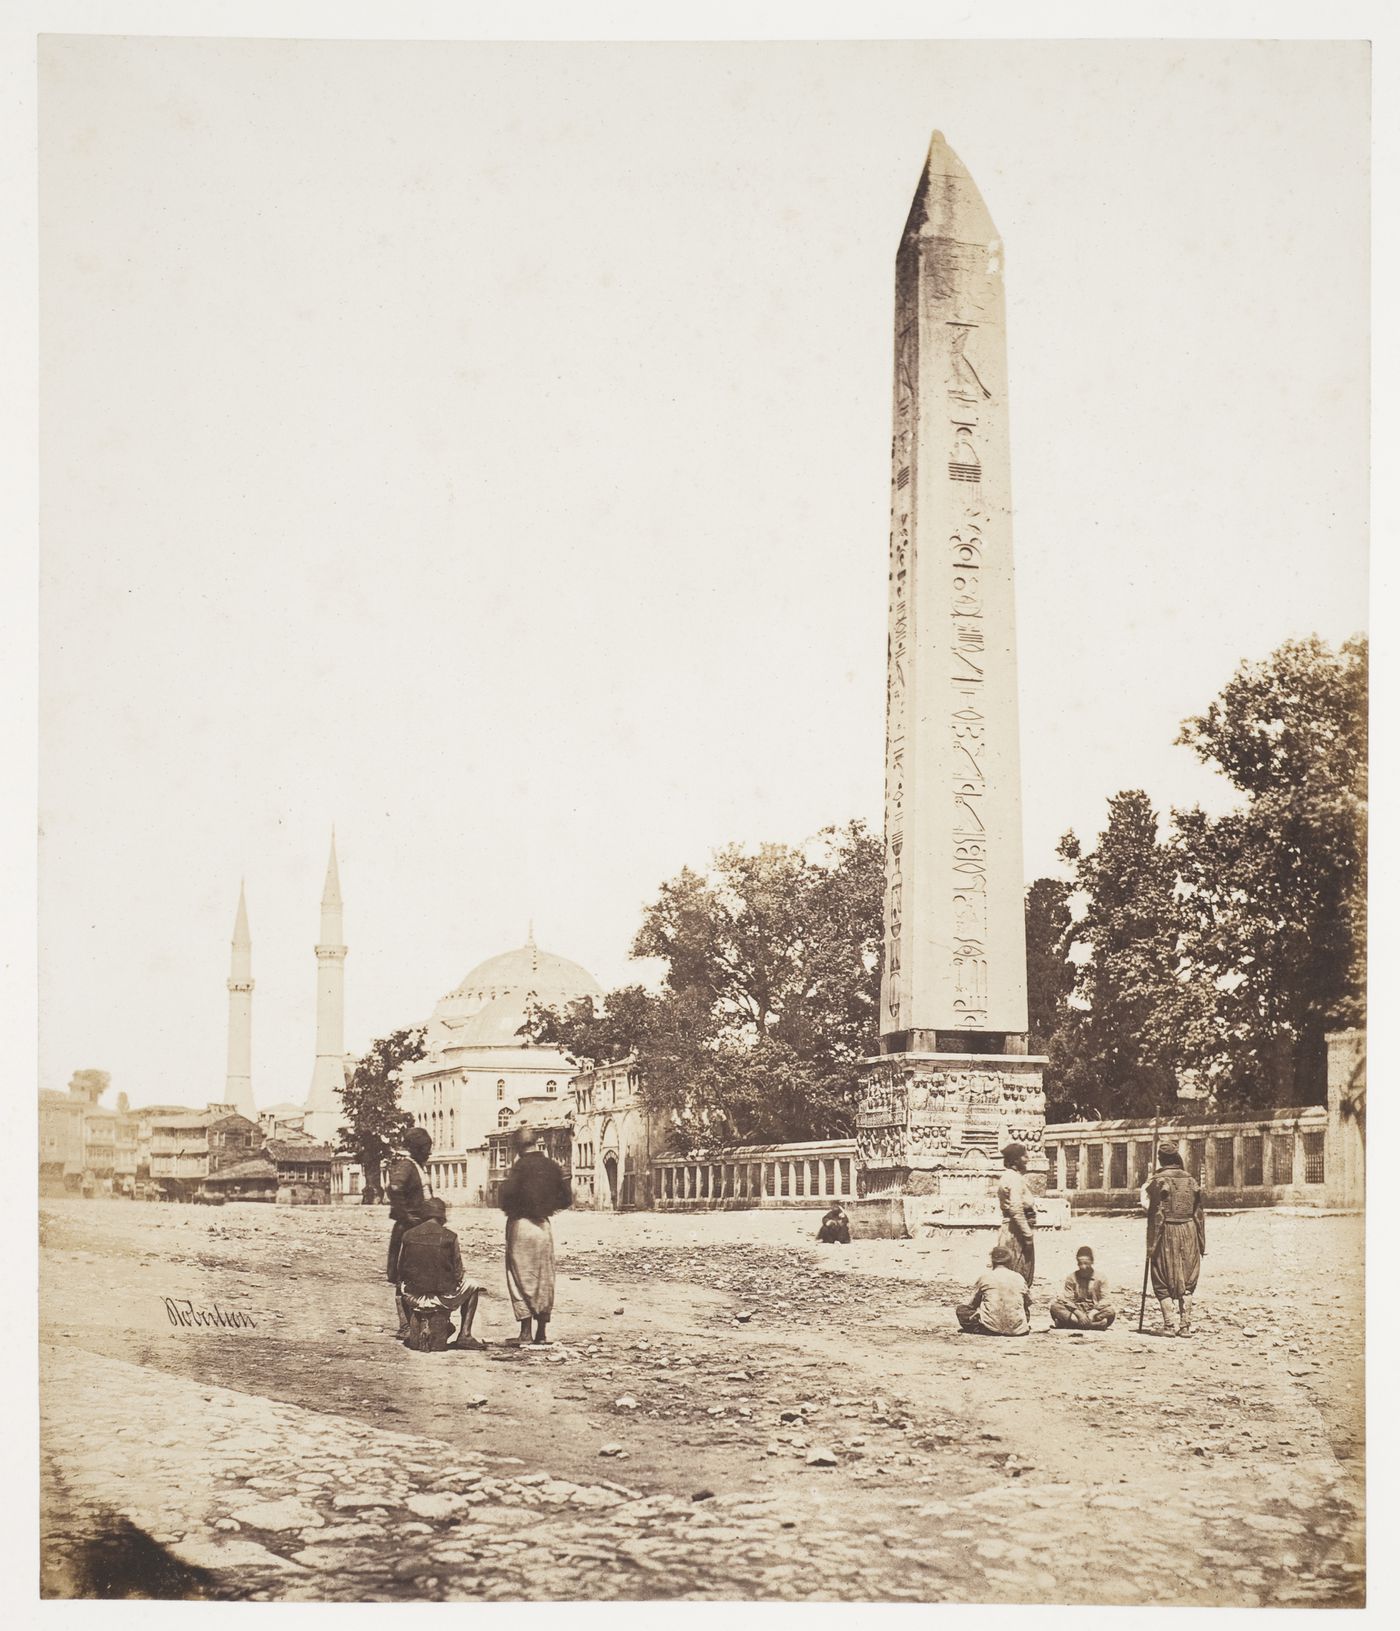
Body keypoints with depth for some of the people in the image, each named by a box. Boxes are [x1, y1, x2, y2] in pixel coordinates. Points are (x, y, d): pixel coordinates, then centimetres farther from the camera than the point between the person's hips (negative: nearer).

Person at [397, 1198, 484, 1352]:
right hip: (443, 1298, -3)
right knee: (472, 1287, 25)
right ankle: (464, 1335, 16)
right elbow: (458, 1274, -3)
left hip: (413, 1298, 3)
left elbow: (400, 1270, 7)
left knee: (403, 1285, 37)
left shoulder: (408, 1235, -1)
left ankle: (413, 1331, 32)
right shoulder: (450, 1237, -8)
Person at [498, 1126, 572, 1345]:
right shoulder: (551, 1166, 6)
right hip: (544, 1226, 6)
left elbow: (508, 1192, -22)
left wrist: (507, 1209, -2)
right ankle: (541, 1333, 14)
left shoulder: (522, 1165, -11)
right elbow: (567, 1198, 9)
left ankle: (525, 1332, -6)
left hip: (521, 1225, -6)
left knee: (522, 1278, -1)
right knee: (544, 1280, 10)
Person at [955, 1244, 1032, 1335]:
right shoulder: (1019, 1278, 7)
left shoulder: (985, 1277, 2)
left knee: (961, 1309, 9)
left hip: (992, 1327, -5)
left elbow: (971, 1303, 8)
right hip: (1017, 1330, 5)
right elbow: (1028, 1302, 20)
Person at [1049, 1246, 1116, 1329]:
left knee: (1110, 1312, -32)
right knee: (1054, 1306, -25)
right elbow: (1068, 1299, -3)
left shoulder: (1100, 1278, 5)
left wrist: (1094, 1312, -22)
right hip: (1075, 1312, 0)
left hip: (1094, 1311, 0)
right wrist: (1078, 1313, -21)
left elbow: (1104, 1299, -4)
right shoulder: (1071, 1278, 6)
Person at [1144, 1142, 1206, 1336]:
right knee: (1186, 1282, 12)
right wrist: (1201, 1243, 13)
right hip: (1189, 1232, 4)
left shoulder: (1158, 1181, -9)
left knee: (1164, 1283, 4)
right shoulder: (1191, 1180, 5)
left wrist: (1151, 1244, -9)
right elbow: (1199, 1213, 7)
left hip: (1167, 1233, -4)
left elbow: (1156, 1215, -12)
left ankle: (1168, 1325, 0)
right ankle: (1185, 1324, 9)